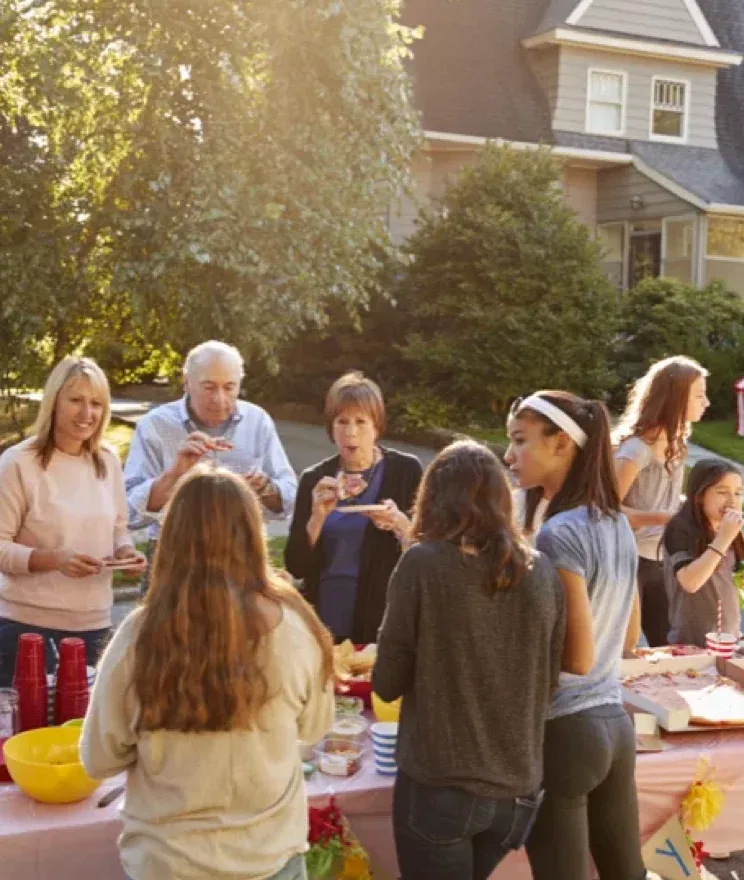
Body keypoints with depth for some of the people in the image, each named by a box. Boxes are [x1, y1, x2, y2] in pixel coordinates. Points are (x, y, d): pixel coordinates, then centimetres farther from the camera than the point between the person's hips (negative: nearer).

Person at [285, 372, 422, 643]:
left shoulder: (406, 470, -4)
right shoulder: (315, 479, 2)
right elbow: (295, 566, -2)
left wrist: (400, 524, -22)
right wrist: (318, 516, -17)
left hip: (384, 625, -2)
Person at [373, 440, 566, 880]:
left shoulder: (422, 564, -13)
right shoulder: (543, 572, -1)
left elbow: (388, 683, -7)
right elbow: (549, 680, 10)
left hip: (439, 786, -4)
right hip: (518, 790, 5)